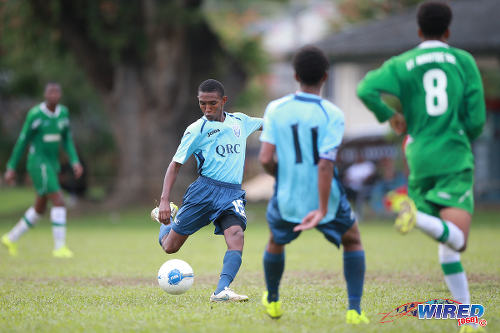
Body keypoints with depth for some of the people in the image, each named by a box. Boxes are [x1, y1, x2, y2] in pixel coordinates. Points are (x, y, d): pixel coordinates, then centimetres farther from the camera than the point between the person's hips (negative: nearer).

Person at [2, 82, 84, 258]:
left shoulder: (63, 112, 6)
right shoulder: (35, 114, -14)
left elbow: (67, 140, 12)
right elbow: (22, 141, -7)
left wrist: (75, 161, -2)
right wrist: (11, 167, -4)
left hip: (52, 164, 8)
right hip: (38, 163, -8)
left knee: (40, 208, 16)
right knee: (59, 202, -17)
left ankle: (11, 238, 32)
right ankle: (60, 247, -13)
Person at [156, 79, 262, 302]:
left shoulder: (239, 121, 12)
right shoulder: (197, 130, -2)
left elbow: (268, 124, 34)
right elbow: (176, 164, -2)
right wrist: (164, 200, -12)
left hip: (233, 193, 2)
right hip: (205, 189, -2)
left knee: (236, 235, -26)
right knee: (170, 246, 3)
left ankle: (222, 291, -36)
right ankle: (165, 220, 38)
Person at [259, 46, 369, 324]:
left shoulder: (275, 109, -6)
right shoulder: (332, 115, -13)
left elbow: (266, 158, -12)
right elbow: (326, 164, -21)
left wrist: (283, 175, 11)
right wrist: (322, 210, -21)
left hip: (287, 199, 2)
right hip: (324, 198, -2)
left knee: (276, 242, 31)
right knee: (353, 242, 21)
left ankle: (272, 301, 47)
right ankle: (355, 309, 9)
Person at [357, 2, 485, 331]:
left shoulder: (402, 64, 6)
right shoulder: (464, 61, 5)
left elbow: (367, 89, -12)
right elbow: (476, 120, 1)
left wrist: (390, 116, 7)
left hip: (420, 161, 3)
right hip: (455, 160, -3)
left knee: (448, 245, 13)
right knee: (457, 238, -16)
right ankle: (420, 218, -44)